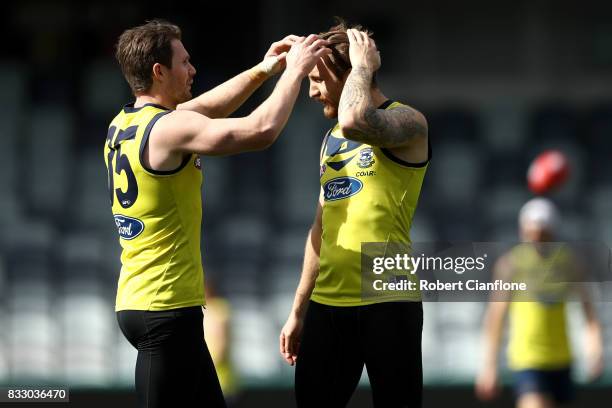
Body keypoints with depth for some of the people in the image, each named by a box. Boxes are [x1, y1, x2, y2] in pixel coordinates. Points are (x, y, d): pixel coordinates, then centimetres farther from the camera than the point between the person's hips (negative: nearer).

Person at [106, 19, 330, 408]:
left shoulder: (122, 125, 11)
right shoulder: (169, 129, -17)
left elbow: (205, 107, 25)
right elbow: (261, 130, -23)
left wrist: (263, 71, 19)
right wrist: (295, 71, -10)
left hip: (138, 301, 10)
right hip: (167, 308, -10)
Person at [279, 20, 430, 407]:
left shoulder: (407, 122, -7)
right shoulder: (332, 138, 17)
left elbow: (355, 122, -31)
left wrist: (362, 65, -13)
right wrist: (298, 311, 19)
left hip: (386, 301, -7)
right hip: (328, 303, 7)